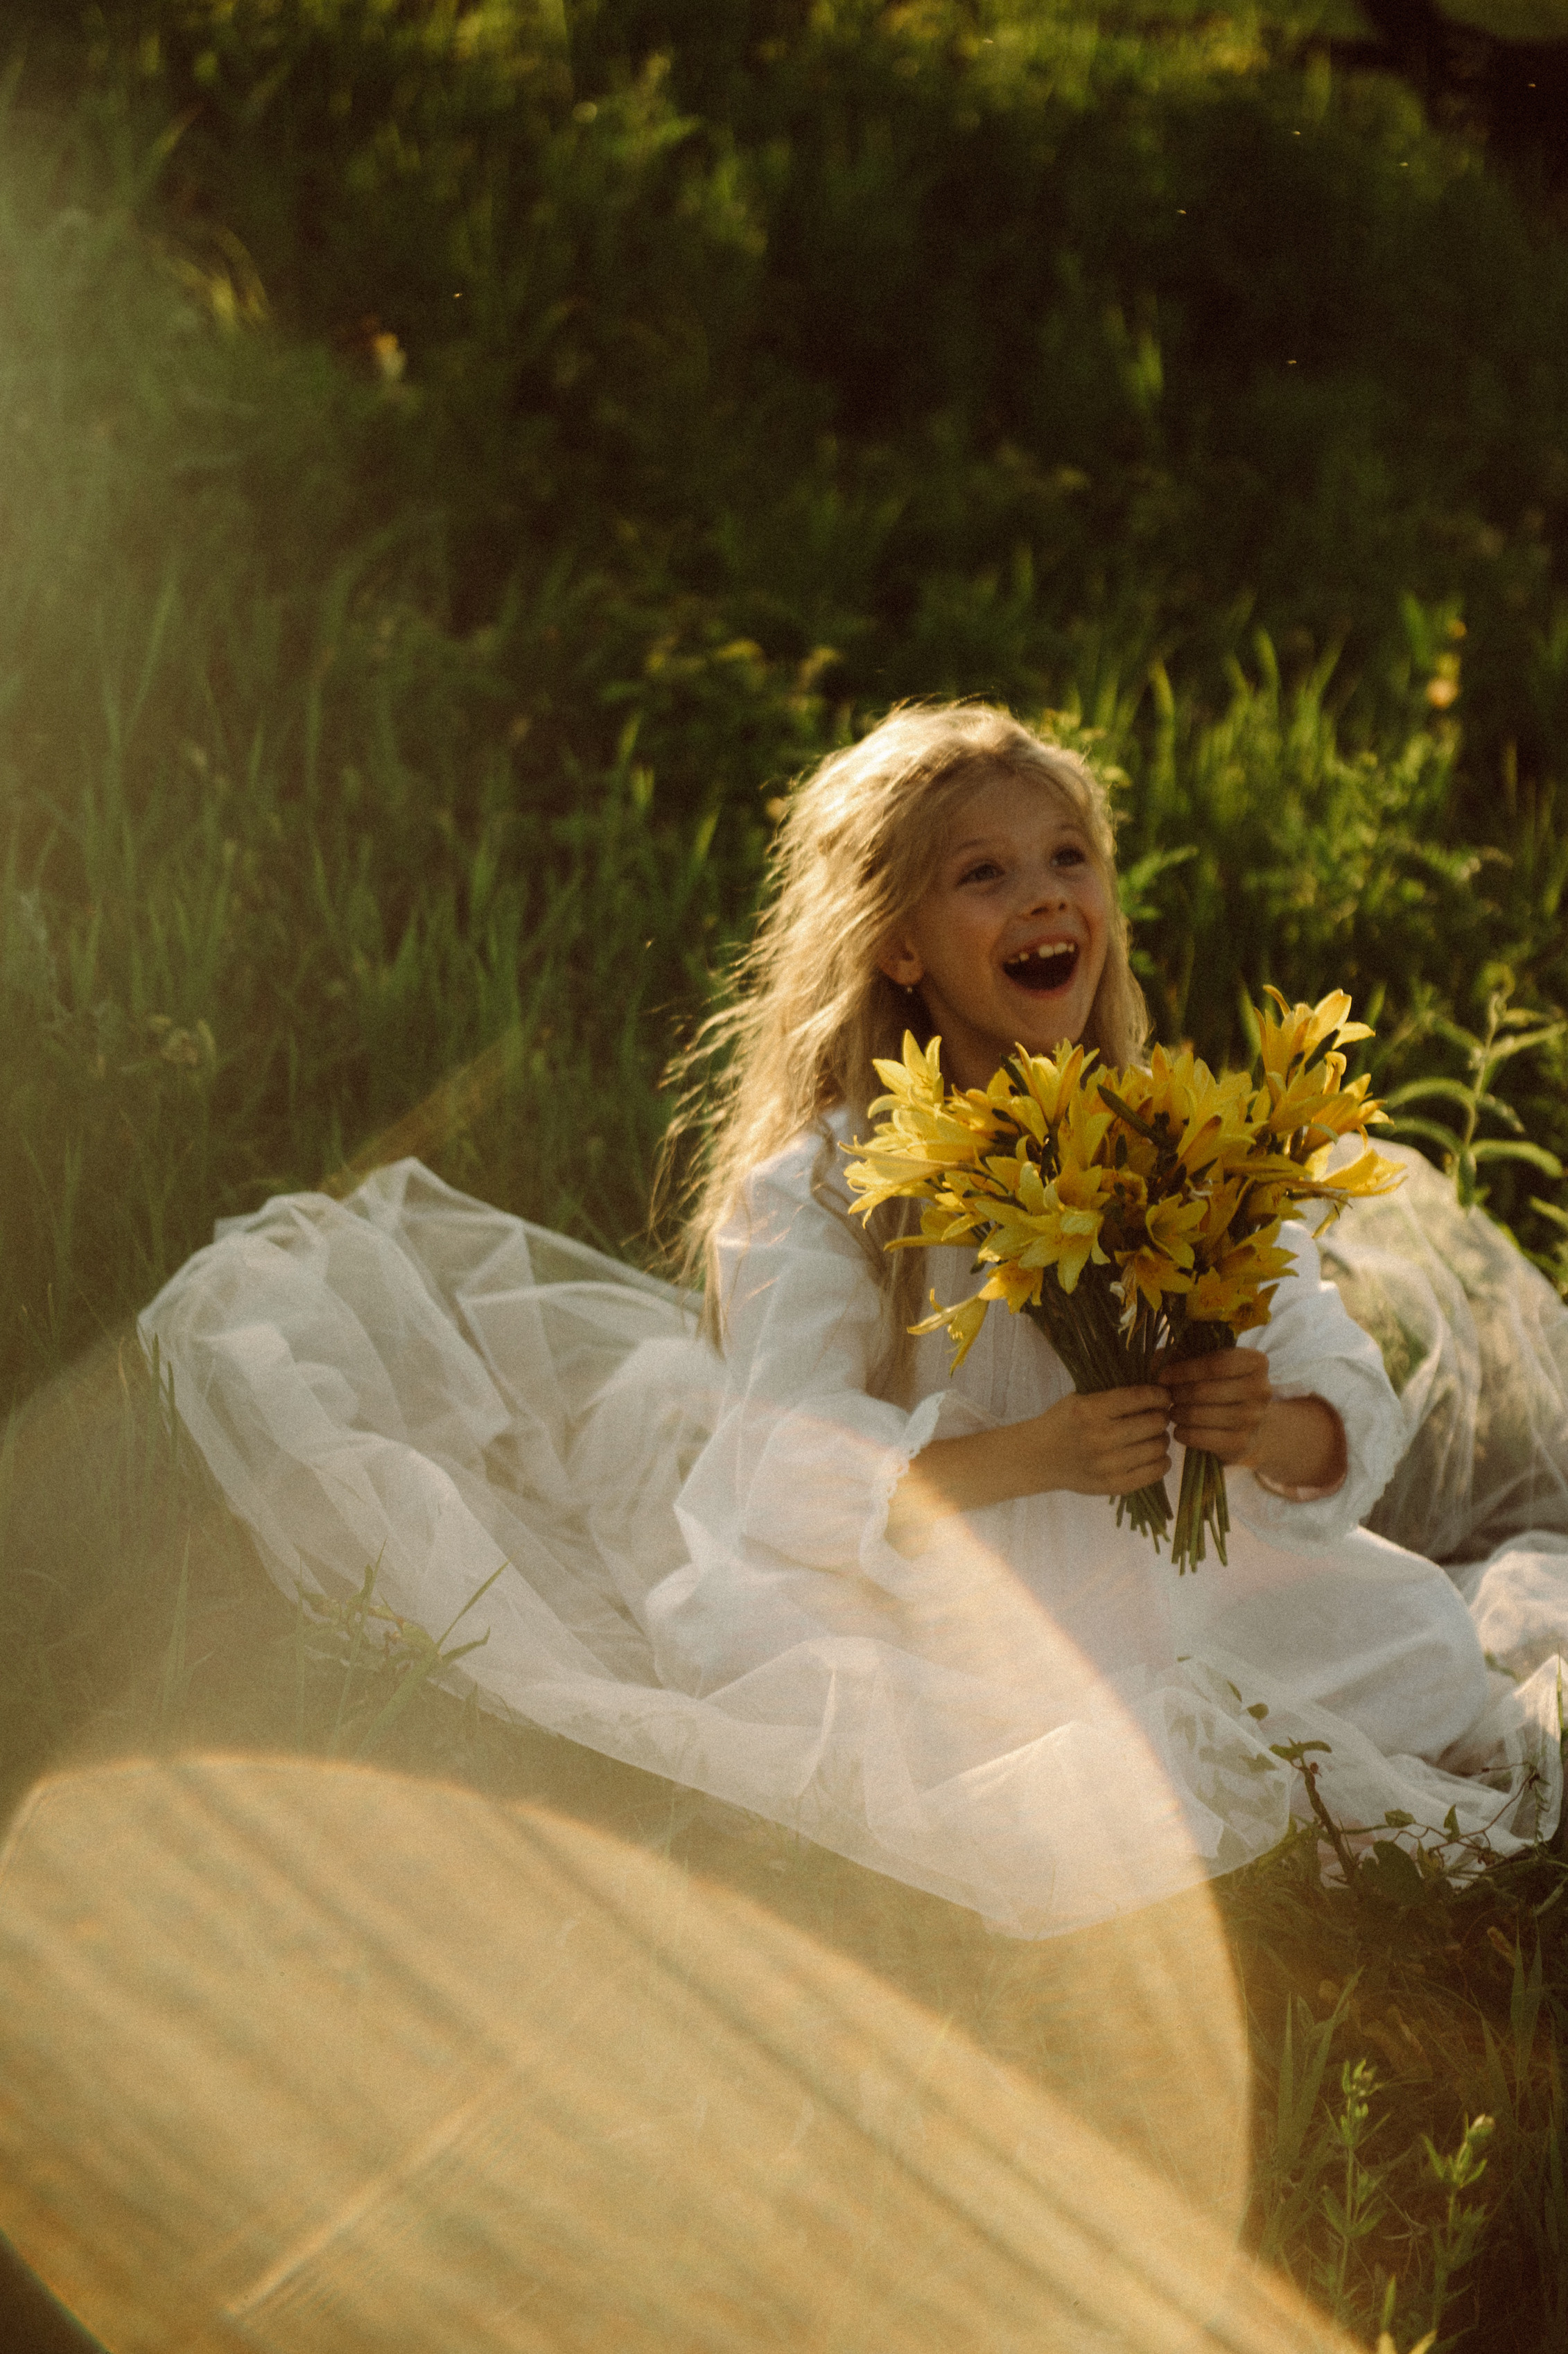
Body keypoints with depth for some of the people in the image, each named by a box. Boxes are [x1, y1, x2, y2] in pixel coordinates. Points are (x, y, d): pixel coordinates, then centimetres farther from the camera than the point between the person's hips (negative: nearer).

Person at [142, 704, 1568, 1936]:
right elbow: (793, 1463, -21)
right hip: (910, 1619, -3)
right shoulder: (818, 1188, -9)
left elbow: (1349, 1393, -3)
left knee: (1418, 1634, -13)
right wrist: (1025, 1458, -36)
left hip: (1148, 1588, 3)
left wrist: (1277, 1430, -29)